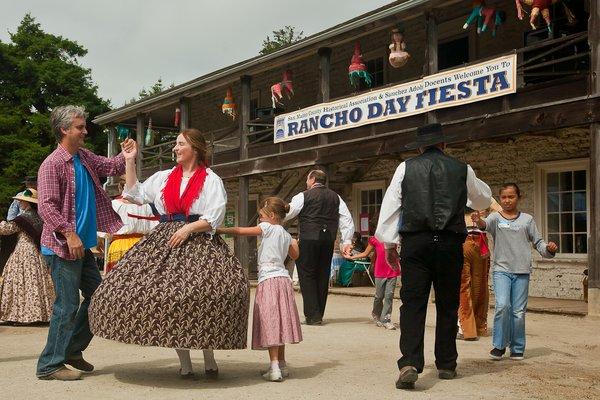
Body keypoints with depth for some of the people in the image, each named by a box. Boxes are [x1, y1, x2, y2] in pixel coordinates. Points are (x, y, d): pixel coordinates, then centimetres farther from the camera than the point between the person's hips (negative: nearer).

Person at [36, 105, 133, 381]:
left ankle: (72, 350, 28)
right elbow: (46, 206, -20)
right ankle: (50, 365, 6)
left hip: (83, 245, 9)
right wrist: (69, 233, -27)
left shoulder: (85, 157, 11)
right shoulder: (52, 164, -14)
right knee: (68, 304, -6)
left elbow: (110, 167, 25)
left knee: (97, 295, 14)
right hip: (62, 247, -9)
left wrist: (126, 156, 4)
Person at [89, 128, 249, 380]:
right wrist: (130, 162, 18)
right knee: (169, 300, -3)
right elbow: (136, 194, 21)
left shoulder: (211, 180, 5)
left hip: (198, 244, -4)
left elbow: (214, 218, -3)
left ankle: (209, 360, 0)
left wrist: (188, 228, -15)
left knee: (203, 297, -18)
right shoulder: (163, 177, 19)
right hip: (164, 242, 4)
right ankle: (184, 364, 8)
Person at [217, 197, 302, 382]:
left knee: (270, 323, -9)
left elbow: (240, 231, -8)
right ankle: (282, 365, 20)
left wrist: (218, 230, -4)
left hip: (269, 280, -8)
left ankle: (274, 368, -13)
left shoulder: (268, 228, -5)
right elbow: (295, 255, 31)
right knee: (278, 323, 13)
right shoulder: (286, 235, 16)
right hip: (284, 278, 8)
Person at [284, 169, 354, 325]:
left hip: (308, 239, -5)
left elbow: (286, 214, 0)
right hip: (328, 241, 5)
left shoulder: (303, 196, -1)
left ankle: (313, 315, -6)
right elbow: (347, 220, 8)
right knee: (323, 276, 12)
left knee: (307, 275, 0)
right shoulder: (336, 197, 14)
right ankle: (318, 314, 18)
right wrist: (347, 241, 8)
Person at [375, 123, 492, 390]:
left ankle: (410, 364, -17)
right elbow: (484, 200, 25)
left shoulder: (406, 168, 6)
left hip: (415, 243, -1)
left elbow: (390, 205, 2)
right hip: (450, 244, 1)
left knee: (412, 304, -2)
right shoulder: (462, 170, 9)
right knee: (447, 305, 13)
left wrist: (389, 243, 7)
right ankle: (446, 365, 20)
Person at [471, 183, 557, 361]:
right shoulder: (496, 217, 5)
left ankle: (517, 348, 18)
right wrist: (479, 221, -40)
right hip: (501, 269, -1)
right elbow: (486, 224, -18)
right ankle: (499, 345, 1)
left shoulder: (527, 219, 9)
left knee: (519, 311, 4)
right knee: (502, 305, -15)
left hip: (522, 271, 1)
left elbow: (538, 242, 11)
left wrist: (548, 248, -10)